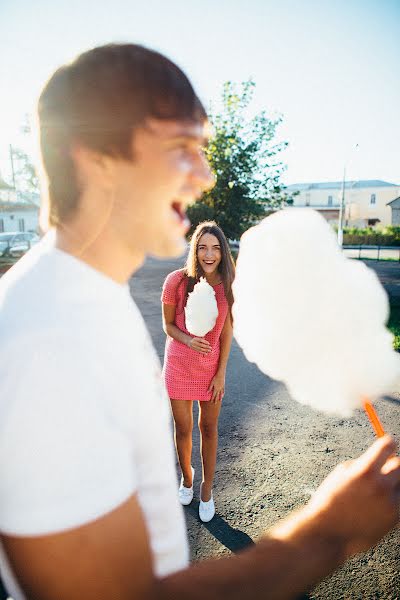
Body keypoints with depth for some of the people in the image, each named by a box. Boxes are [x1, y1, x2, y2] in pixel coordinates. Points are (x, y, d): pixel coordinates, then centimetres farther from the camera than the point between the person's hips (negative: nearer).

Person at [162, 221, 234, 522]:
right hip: (179, 366, -1)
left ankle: (207, 489, 36)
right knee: (183, 428, 14)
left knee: (209, 428, 14)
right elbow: (168, 324, -4)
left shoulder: (228, 284, -9)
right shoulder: (177, 281, -15)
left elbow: (227, 330, -3)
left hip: (212, 367, 1)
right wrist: (187, 340, -25)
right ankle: (187, 476, 44)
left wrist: (221, 373, -4)